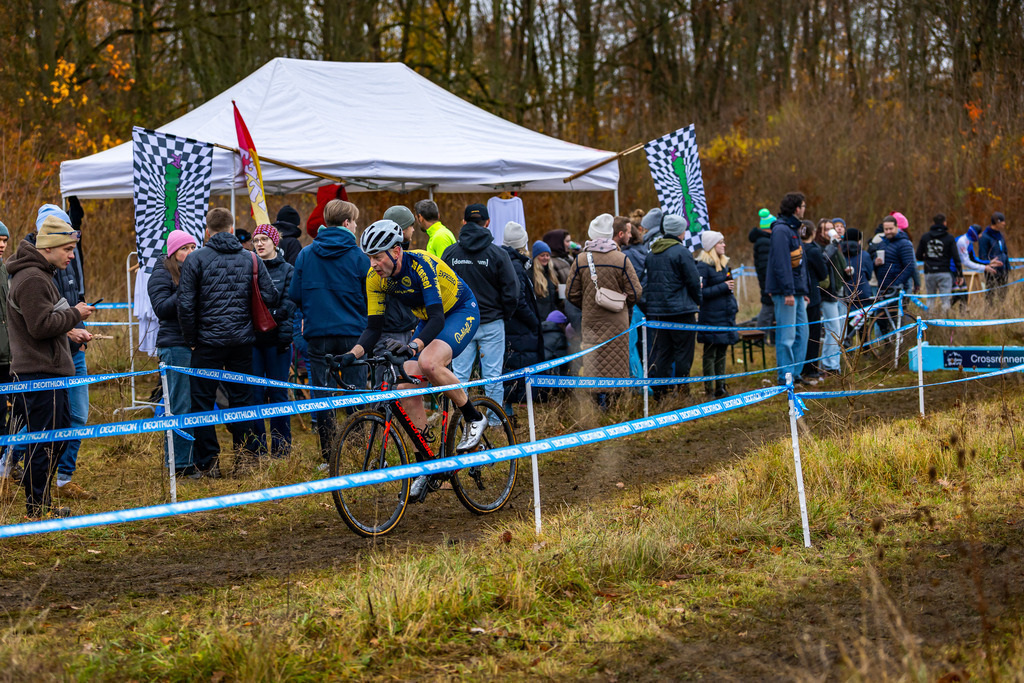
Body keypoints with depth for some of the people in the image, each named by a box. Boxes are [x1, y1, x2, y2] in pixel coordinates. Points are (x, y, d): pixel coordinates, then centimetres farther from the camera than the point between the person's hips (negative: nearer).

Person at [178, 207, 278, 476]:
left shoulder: (196, 259, -5)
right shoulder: (251, 260, 3)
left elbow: (185, 304, -10)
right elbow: (271, 297, 1)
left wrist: (191, 340, 1)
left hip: (208, 341, -3)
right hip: (242, 341, 3)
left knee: (203, 401, 5)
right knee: (242, 398, 12)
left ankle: (208, 462, 5)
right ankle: (245, 456, 11)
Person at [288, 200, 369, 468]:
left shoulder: (306, 254, 2)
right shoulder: (358, 256, -4)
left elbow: (294, 295, 4)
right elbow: (370, 297, 1)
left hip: (318, 335, 2)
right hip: (352, 334, -2)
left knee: (322, 396, 5)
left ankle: (328, 458, 5)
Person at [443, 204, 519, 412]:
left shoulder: (450, 253, -1)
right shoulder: (498, 254, -8)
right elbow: (511, 293, -7)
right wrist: (505, 316, 9)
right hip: (491, 324, -2)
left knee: (459, 376, 7)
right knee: (493, 377, 5)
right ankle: (496, 421, 9)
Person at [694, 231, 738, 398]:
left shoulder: (723, 263, 15)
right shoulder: (703, 266, -13)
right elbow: (701, 292, -19)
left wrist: (733, 304, 20)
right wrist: (723, 287, -20)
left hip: (726, 315, 9)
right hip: (712, 316, -9)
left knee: (721, 352, 13)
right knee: (710, 353, -3)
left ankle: (720, 387, 19)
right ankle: (709, 390, 0)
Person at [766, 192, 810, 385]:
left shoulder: (793, 229, 18)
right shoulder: (781, 230, -14)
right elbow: (781, 262, -20)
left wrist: (803, 291, 20)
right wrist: (788, 292, -23)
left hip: (797, 292, 10)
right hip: (785, 291, -10)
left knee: (801, 333, 11)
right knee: (786, 335, -7)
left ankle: (796, 373, 17)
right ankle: (786, 376, -3)